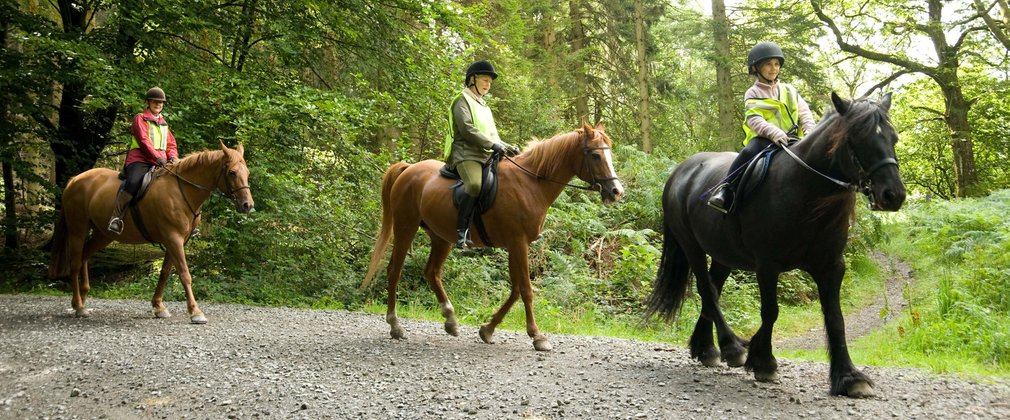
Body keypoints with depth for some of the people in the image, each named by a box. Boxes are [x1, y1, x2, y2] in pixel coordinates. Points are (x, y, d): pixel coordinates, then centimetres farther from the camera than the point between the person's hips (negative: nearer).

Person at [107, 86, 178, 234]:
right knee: (133, 182, -36)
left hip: (161, 162, 6)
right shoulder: (140, 119, 7)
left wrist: (173, 158, -3)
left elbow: (171, 144, 20)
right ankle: (116, 217, -30)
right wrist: (158, 157, -22)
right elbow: (144, 141, -8)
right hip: (139, 160, -6)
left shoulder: (163, 123, 26)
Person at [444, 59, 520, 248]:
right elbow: (467, 129, -14)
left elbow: (493, 135, 28)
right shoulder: (463, 101, 1)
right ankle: (461, 229, -29)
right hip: (466, 155, -9)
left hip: (486, 156, 9)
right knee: (475, 185, -35)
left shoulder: (483, 106, 28)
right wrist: (492, 144, -19)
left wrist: (508, 147, 10)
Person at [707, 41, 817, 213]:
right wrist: (774, 132, -28)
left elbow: (805, 113, 13)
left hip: (792, 140, 4)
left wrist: (810, 132, -9)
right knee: (750, 151, -36)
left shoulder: (789, 90, 21)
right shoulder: (753, 93, 8)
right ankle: (725, 189, -34)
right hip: (765, 140, -4)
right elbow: (754, 120, -9)